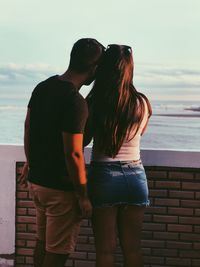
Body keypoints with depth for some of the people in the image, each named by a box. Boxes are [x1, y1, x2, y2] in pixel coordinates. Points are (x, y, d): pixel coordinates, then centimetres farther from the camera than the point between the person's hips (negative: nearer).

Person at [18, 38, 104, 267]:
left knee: (42, 242, 23)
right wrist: (83, 196, -14)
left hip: (37, 180, 8)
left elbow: (28, 129, 13)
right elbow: (73, 154, -24)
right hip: (61, 188, -8)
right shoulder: (75, 102, -24)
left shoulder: (43, 87, 2)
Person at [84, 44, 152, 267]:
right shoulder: (142, 103, -5)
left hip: (103, 176, -2)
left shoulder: (92, 103, -11)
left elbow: (83, 141, 2)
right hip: (135, 176, 2)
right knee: (132, 249, 14)